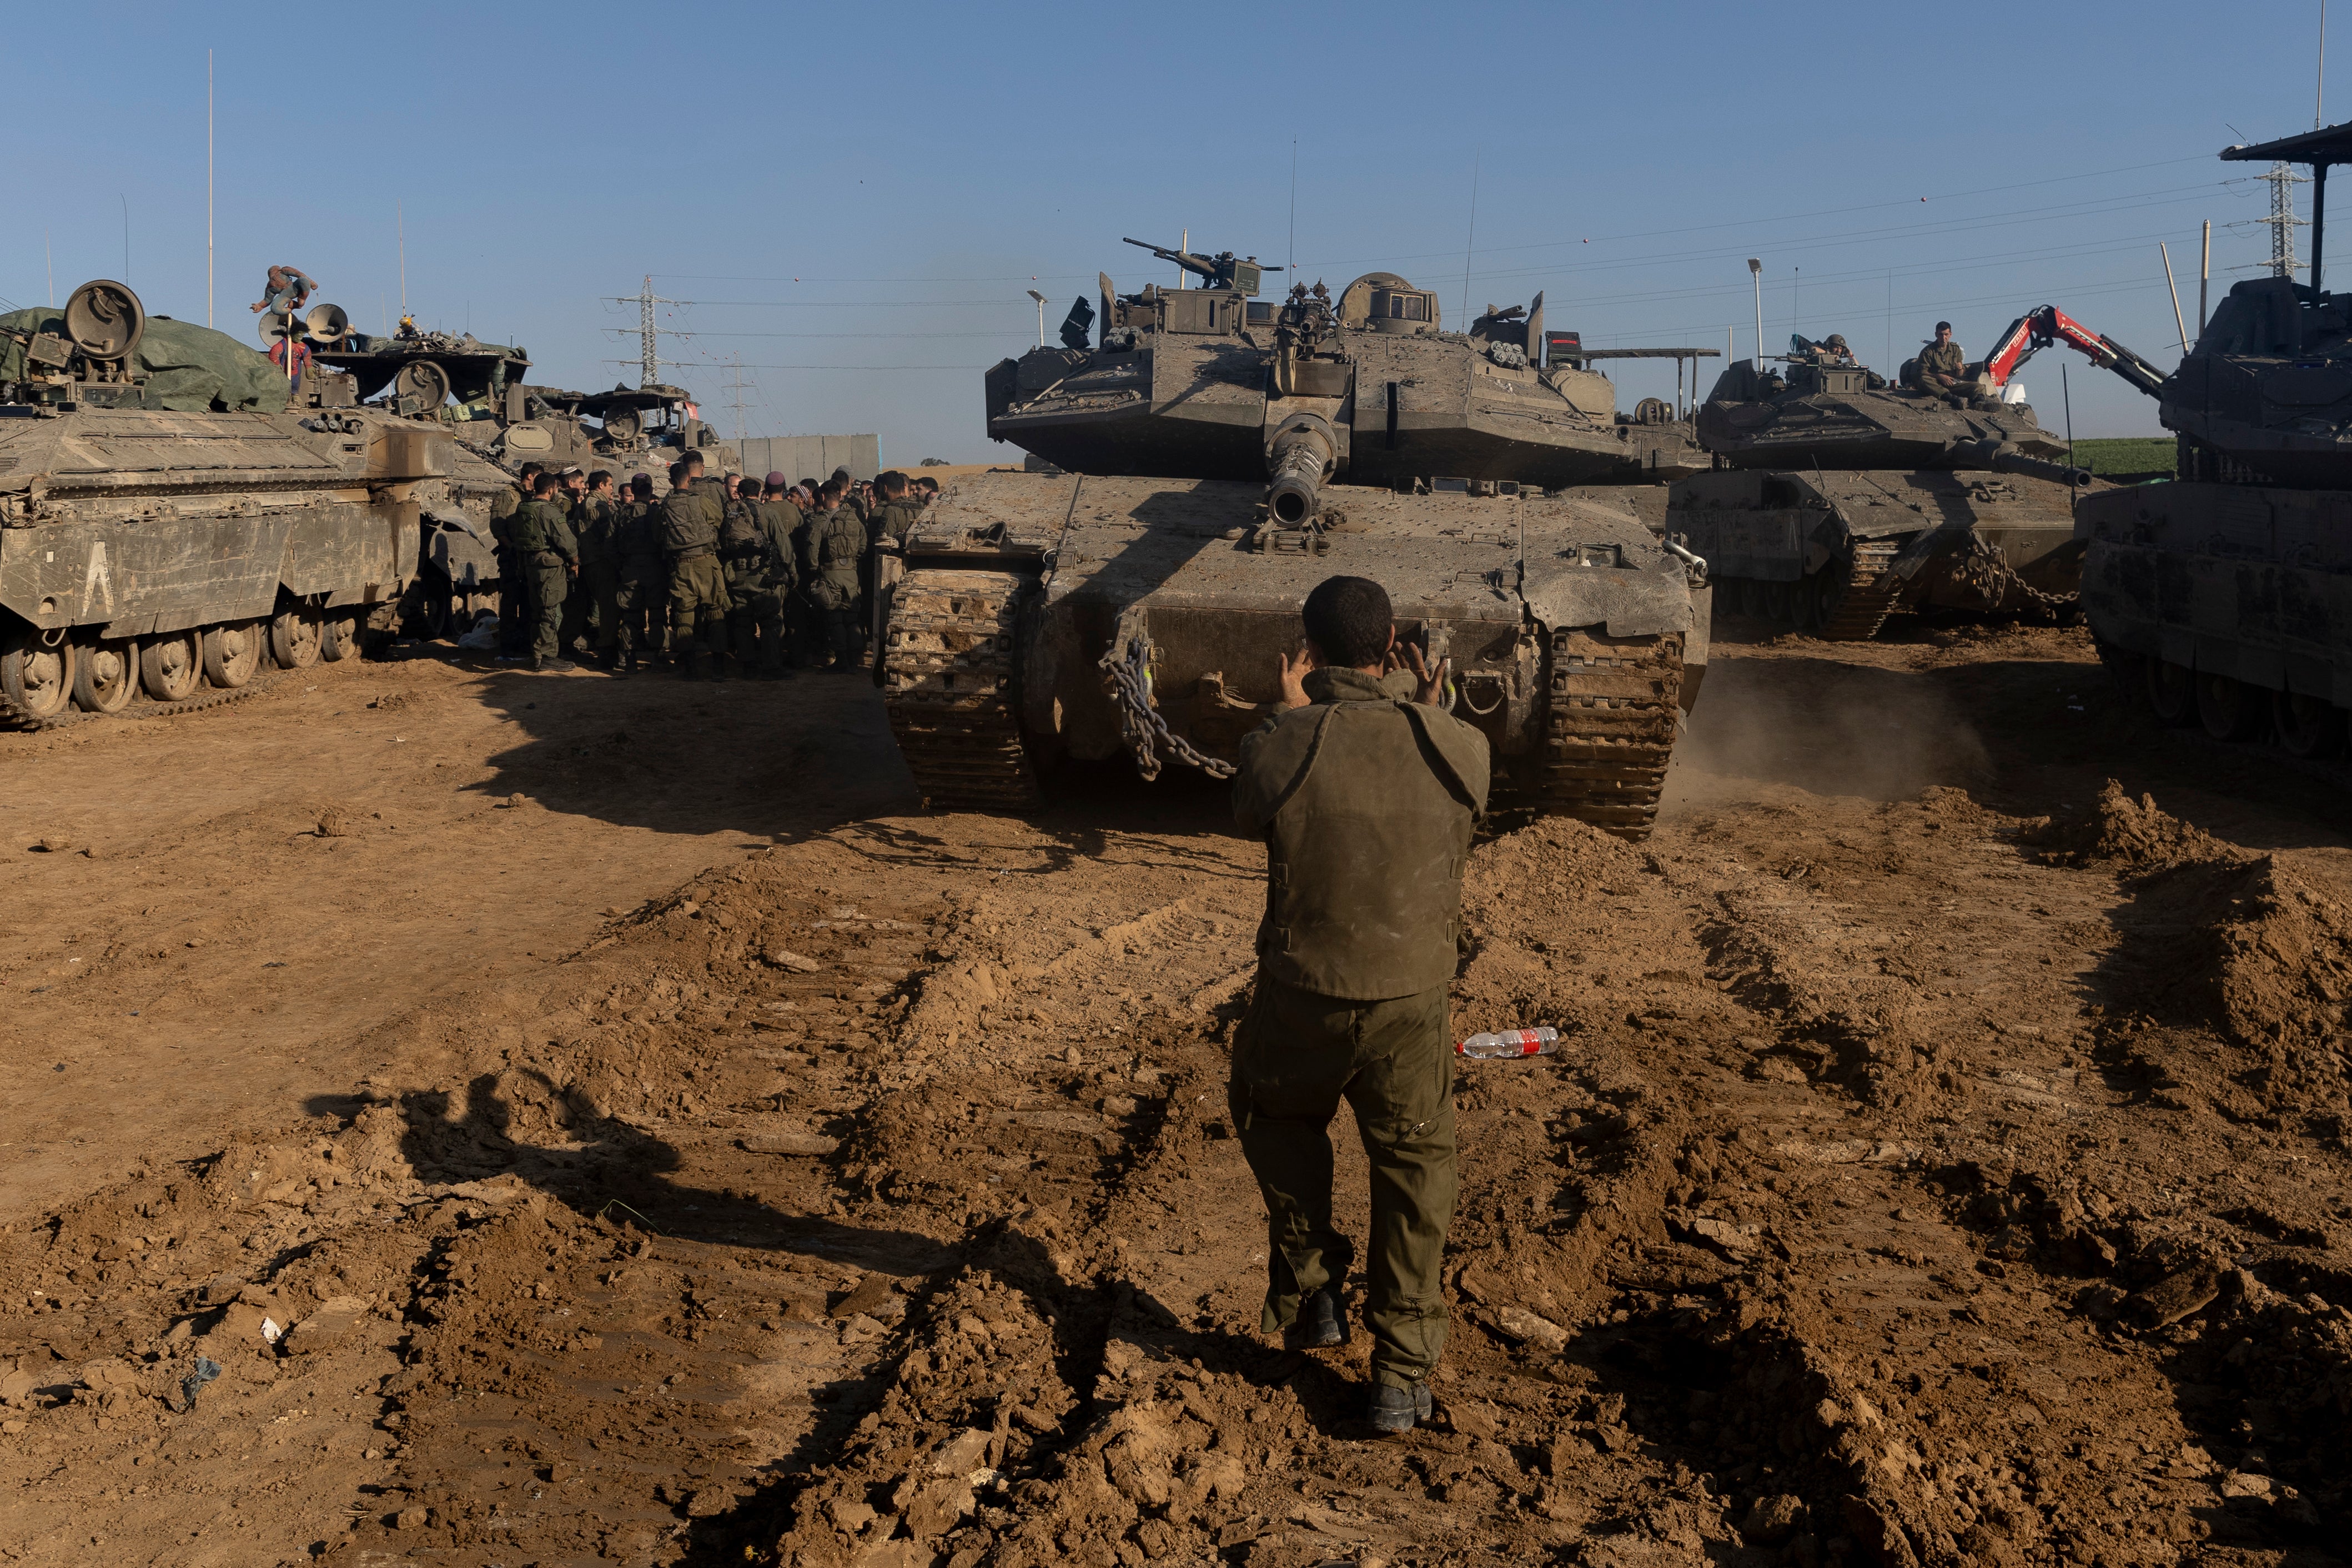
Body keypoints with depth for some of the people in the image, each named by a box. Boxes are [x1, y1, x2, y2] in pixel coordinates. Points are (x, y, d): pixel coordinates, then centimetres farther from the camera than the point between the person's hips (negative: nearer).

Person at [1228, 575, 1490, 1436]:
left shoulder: (1276, 746, -14)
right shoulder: (1455, 746, -8)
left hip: (1299, 1001, -1)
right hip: (1410, 1005, 1)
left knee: (1277, 1118, 31)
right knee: (1414, 1172, 18)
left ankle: (1307, 1287, 32)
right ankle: (1402, 1375, 19)